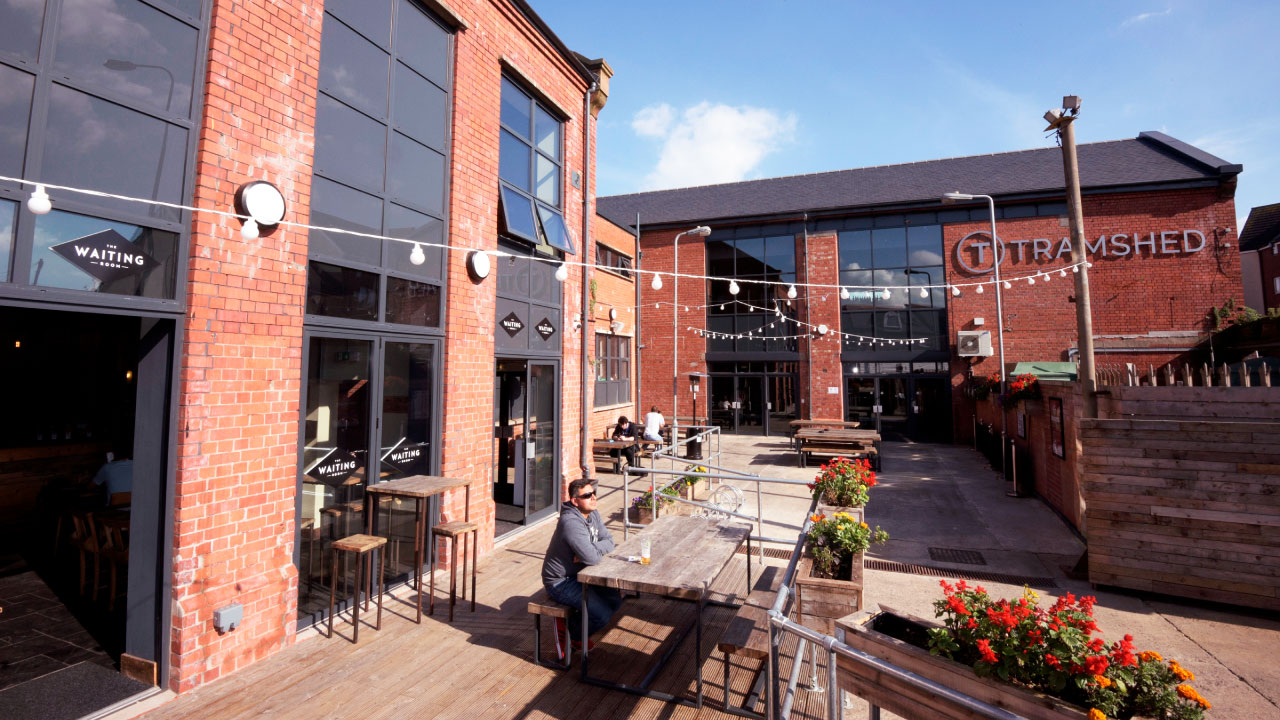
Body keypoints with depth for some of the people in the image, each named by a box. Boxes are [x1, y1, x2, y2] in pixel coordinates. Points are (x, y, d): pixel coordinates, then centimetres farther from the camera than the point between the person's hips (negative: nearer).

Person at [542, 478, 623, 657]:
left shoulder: (593, 514, 0)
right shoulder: (571, 523, -30)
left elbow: (609, 541, 1)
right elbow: (592, 558, -35)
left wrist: (592, 549, -19)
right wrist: (601, 549, -12)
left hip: (580, 574, 9)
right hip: (560, 582, -9)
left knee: (615, 599, 8)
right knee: (602, 614, -18)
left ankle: (577, 624, 22)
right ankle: (567, 628, 8)